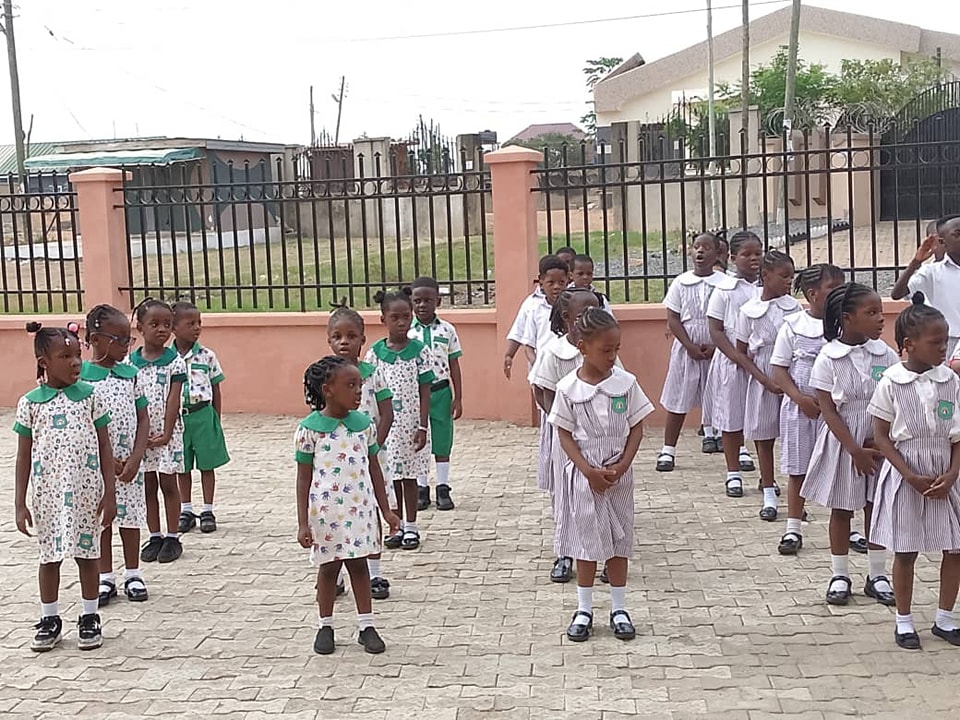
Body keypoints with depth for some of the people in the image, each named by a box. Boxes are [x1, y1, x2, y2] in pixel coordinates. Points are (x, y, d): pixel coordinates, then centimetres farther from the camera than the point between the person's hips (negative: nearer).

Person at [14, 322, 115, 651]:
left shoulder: (89, 395, -1)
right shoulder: (30, 403, -2)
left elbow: (104, 448, 1)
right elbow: (24, 455, 2)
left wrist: (109, 493, -2)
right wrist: (20, 503, -1)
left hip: (86, 492, 0)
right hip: (47, 493, 0)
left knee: (87, 554, 8)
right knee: (50, 556, 11)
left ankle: (90, 618, 21)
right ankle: (49, 620, 24)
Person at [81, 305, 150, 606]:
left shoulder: (131, 374, 0)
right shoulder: (81, 376, -8)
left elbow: (143, 419, 1)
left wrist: (135, 458, -10)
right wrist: (108, 460, -12)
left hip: (129, 461, 2)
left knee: (130, 516, 9)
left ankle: (133, 575, 22)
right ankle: (106, 577, 21)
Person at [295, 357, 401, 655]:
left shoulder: (364, 424, 0)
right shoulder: (310, 428, -10)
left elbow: (374, 469, 8)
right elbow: (304, 477, -6)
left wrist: (385, 509, 9)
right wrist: (303, 522, -8)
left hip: (360, 508, 3)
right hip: (326, 511, -2)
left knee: (358, 564, 10)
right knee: (329, 567, 10)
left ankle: (366, 625, 19)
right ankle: (325, 626, 25)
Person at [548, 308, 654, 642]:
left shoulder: (626, 382, -6)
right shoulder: (568, 388, -9)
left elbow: (636, 429, -1)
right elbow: (564, 435, -5)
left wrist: (622, 466, -12)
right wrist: (589, 471, -13)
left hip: (618, 475, 1)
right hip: (583, 474, -1)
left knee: (618, 540, 9)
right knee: (586, 541, 8)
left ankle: (618, 609, 21)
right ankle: (584, 609, 20)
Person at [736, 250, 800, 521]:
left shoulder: (794, 306, -1)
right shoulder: (749, 311, -5)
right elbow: (741, 352, 1)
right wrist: (766, 381, -9)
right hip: (763, 380, -1)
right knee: (764, 438, 7)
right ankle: (769, 497, 17)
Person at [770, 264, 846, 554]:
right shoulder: (793, 326, -4)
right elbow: (778, 370, -2)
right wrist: (801, 399, -13)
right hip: (800, 407, -1)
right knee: (797, 470, 7)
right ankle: (793, 530, 16)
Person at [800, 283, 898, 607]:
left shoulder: (885, 354, -3)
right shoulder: (829, 358, -12)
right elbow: (828, 409, -12)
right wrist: (855, 450, -16)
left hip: (880, 440, 3)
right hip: (842, 440, -2)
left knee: (876, 506, 11)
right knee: (841, 508, 9)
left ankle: (877, 575, 24)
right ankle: (840, 576, 22)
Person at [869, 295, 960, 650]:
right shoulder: (891, 383, -10)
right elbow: (882, 437, -8)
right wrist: (912, 477, -14)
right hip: (905, 477, -3)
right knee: (905, 551, 6)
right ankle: (904, 621, 21)